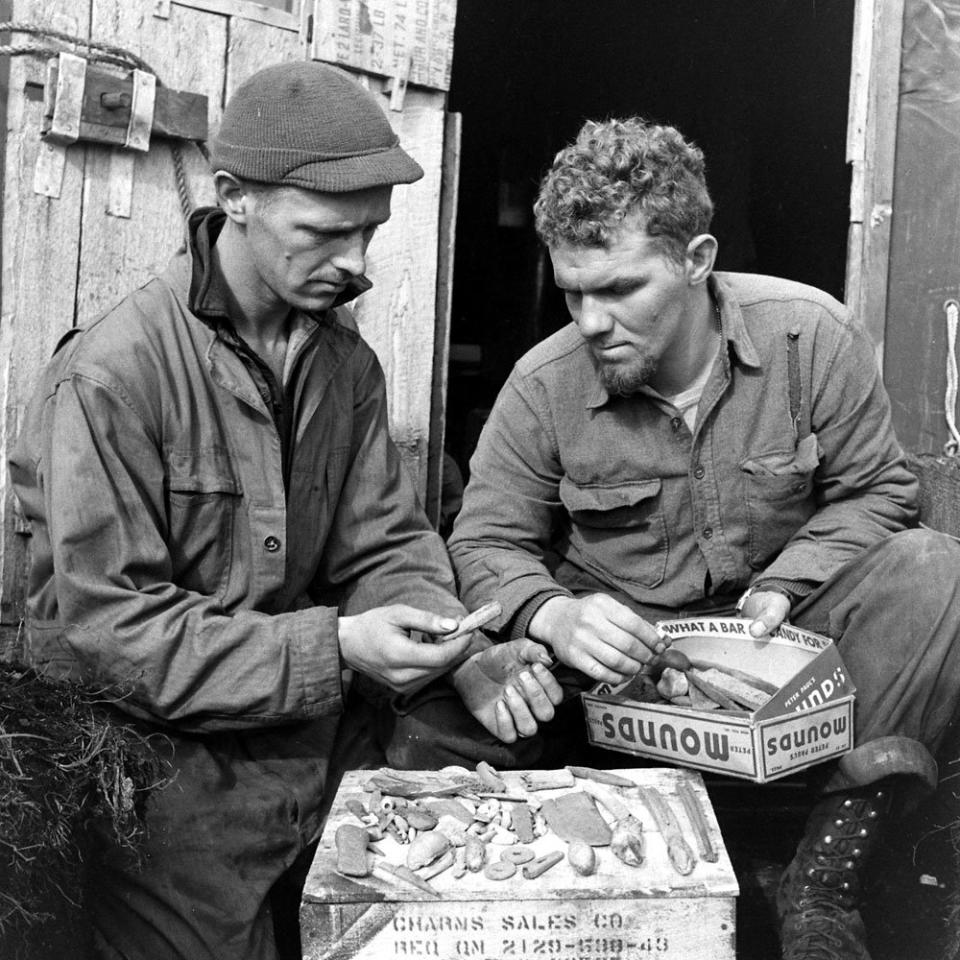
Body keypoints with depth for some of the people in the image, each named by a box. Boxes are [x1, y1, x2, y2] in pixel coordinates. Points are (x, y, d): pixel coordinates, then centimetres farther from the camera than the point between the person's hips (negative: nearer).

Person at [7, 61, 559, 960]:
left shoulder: (346, 361, 3)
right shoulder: (111, 374, -18)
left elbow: (383, 544, 3)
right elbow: (106, 626, -19)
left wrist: (460, 651, -16)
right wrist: (332, 649, -25)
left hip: (318, 745, 6)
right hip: (170, 773, -6)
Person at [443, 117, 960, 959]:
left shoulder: (813, 335, -12)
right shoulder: (543, 385, -12)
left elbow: (874, 489, -2)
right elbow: (487, 542, -6)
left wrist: (786, 585, -20)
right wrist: (552, 617, -28)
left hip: (778, 630, 1)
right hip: (621, 641, 0)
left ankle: (825, 881, -22)